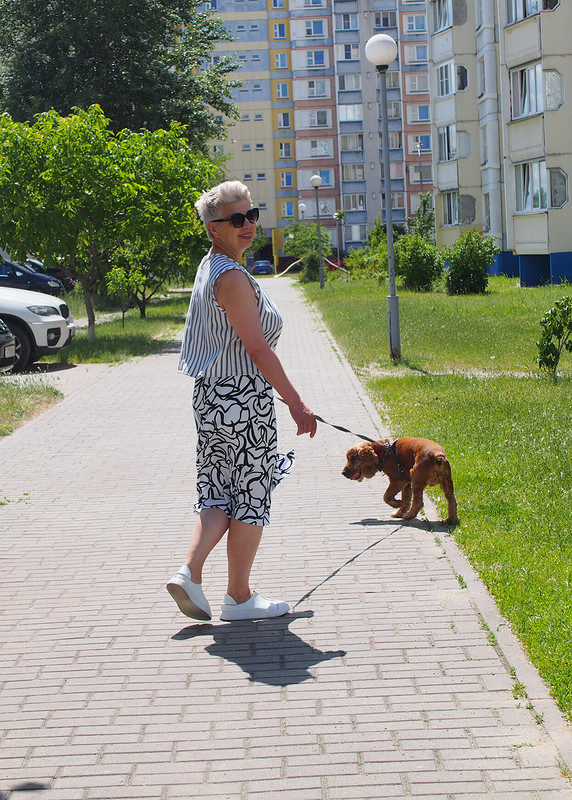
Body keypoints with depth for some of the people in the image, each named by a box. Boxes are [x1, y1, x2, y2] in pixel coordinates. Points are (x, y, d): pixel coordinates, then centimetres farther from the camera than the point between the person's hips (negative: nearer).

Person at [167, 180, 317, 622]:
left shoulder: (209, 268, 14)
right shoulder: (232, 277, -17)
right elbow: (257, 347, -19)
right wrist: (296, 403, -15)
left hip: (212, 397, 9)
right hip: (243, 400, -9)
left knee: (220, 493, 13)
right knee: (251, 495, 2)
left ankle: (189, 572, 1)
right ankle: (239, 597, 10)